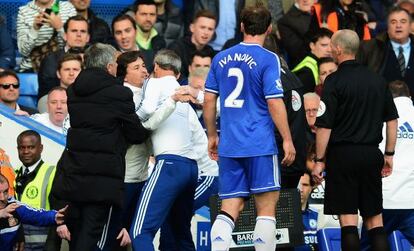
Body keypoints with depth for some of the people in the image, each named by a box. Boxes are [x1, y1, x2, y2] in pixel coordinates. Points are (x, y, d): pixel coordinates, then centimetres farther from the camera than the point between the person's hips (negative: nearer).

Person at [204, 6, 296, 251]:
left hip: (229, 146, 5)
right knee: (267, 207, 2)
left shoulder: (221, 58, 9)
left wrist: (212, 135, 23)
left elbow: (209, 100, 12)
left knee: (229, 209, 6)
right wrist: (287, 140, -6)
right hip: (261, 146, -5)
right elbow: (274, 103, -11)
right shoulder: (267, 59, -6)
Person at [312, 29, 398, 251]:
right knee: (374, 217, 10)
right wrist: (389, 154, 18)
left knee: (347, 218, -3)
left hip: (343, 154, -5)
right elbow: (392, 120, 11)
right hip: (371, 154, 5)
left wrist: (319, 161, -6)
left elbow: (324, 126, -12)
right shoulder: (377, 80, 8)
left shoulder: (335, 81, -9)